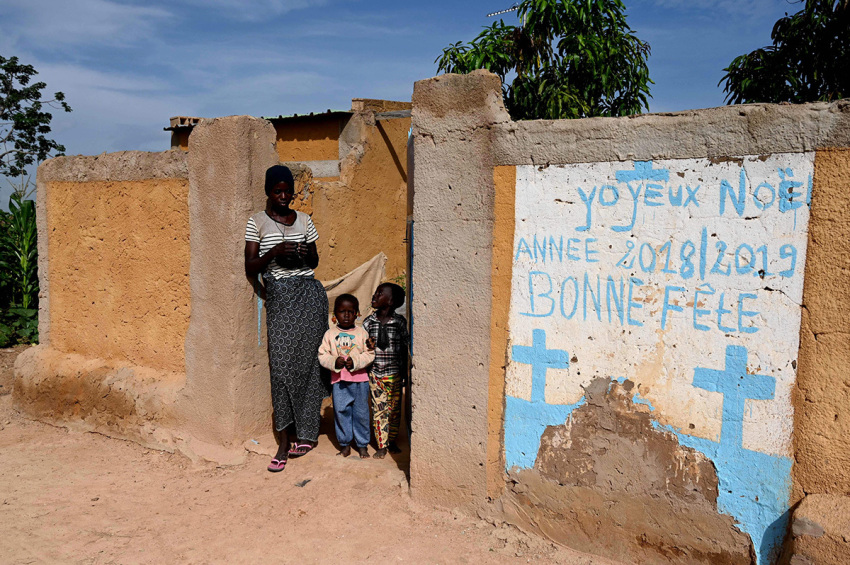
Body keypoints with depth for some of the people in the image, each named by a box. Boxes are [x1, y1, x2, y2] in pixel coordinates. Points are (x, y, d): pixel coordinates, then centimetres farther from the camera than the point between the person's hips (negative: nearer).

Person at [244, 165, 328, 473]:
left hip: (309, 294, 2)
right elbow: (250, 269, 0)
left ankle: (305, 432, 11)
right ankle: (285, 441, 1)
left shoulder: (304, 220, 13)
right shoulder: (257, 222, 5)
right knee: (281, 364, -6)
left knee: (306, 362, -1)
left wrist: (307, 255, -2)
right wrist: (274, 252, -16)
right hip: (278, 296, -1)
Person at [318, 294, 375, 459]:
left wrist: (355, 362, -16)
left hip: (360, 379, 0)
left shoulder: (361, 333, 1)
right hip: (338, 380, 1)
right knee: (341, 411, 4)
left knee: (361, 413, 6)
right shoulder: (330, 334, 3)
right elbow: (322, 355, 2)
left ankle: (362, 445, 20)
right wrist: (334, 362, -16)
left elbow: (369, 354, -1)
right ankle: (345, 444, 18)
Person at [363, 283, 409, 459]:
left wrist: (404, 372, 5)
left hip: (394, 373, 0)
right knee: (379, 409, 2)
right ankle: (381, 446, 11)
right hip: (375, 373, 0)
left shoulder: (400, 322, -4)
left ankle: (392, 442, 26)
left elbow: (404, 348, 3)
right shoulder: (368, 322, -1)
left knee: (394, 409, 9)